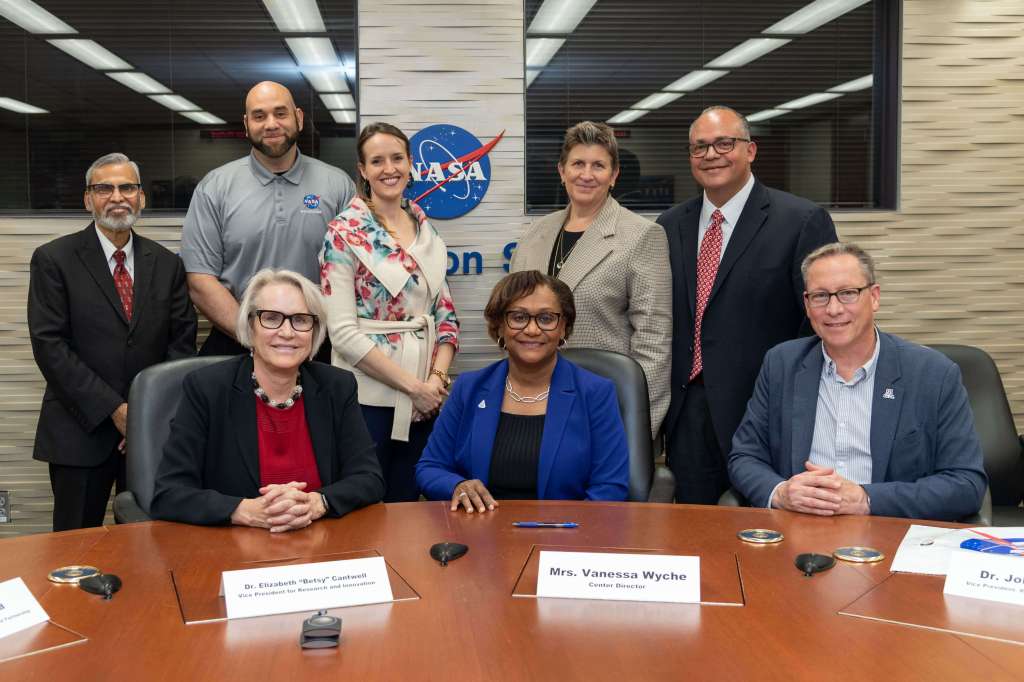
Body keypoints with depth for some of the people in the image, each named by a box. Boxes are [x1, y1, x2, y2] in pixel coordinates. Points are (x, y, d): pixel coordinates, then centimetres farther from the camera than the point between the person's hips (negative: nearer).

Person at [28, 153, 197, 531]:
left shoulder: (167, 264, 9)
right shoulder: (53, 259, -1)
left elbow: (182, 343, 5)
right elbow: (49, 345, -8)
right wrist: (114, 409, -14)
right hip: (81, 430, -2)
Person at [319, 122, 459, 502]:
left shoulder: (426, 231, 10)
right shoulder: (344, 234, -7)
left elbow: (445, 313, 12)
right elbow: (343, 331, -14)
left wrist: (437, 378, -5)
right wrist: (412, 385, -14)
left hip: (425, 398, 5)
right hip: (369, 396, -5)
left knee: (407, 502, 13)